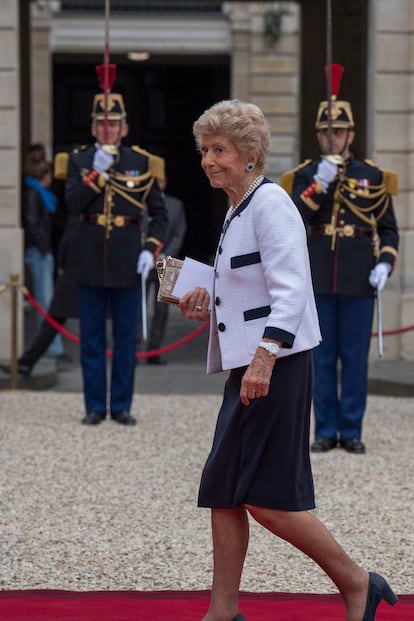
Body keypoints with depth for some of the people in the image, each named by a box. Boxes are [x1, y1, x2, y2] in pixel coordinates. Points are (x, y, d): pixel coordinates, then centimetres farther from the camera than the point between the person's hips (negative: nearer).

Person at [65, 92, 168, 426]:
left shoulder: (142, 162, 3)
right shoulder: (80, 160, 4)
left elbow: (160, 214, 5)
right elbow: (73, 205, -9)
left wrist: (150, 250, -7)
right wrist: (96, 172, -19)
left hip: (128, 259, 0)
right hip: (90, 260, 0)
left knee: (126, 336, 4)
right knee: (92, 336, 4)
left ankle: (121, 406, 11)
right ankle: (95, 406, 11)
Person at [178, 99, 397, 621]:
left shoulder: (270, 203, -11)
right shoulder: (237, 210, 18)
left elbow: (290, 292, -21)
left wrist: (265, 355, -30)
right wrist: (208, 309, 10)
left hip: (277, 367, -10)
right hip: (247, 366, 10)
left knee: (265, 498, -10)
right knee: (223, 493, 7)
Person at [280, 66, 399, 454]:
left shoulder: (372, 177, 8)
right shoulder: (305, 176, 7)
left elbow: (388, 228, 10)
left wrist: (385, 263, -5)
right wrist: (320, 182, -17)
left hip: (358, 280, 0)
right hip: (318, 278, 0)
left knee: (355, 357, 2)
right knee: (322, 357, 3)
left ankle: (352, 432, 8)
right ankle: (325, 431, 9)